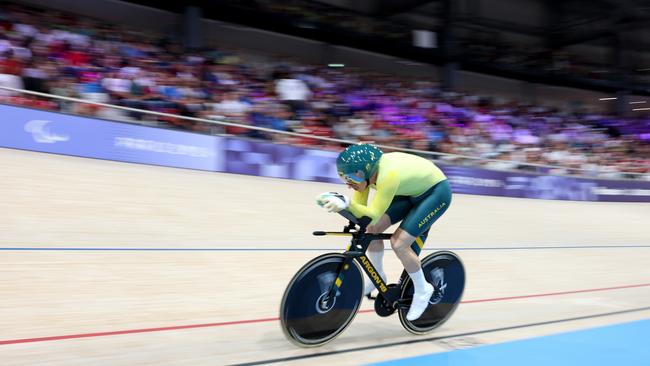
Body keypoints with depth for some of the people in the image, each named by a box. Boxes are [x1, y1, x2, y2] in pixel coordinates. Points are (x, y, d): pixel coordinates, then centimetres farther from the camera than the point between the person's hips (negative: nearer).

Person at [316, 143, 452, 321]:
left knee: (399, 242, -18)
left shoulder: (388, 175, -37)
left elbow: (373, 214, -38)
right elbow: (359, 211, -16)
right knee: (373, 229, -7)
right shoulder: (364, 170, -14)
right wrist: (337, 202, -34)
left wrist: (346, 203, -52)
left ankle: (422, 290, 4)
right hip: (412, 191, 8)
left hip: (436, 192, -8)